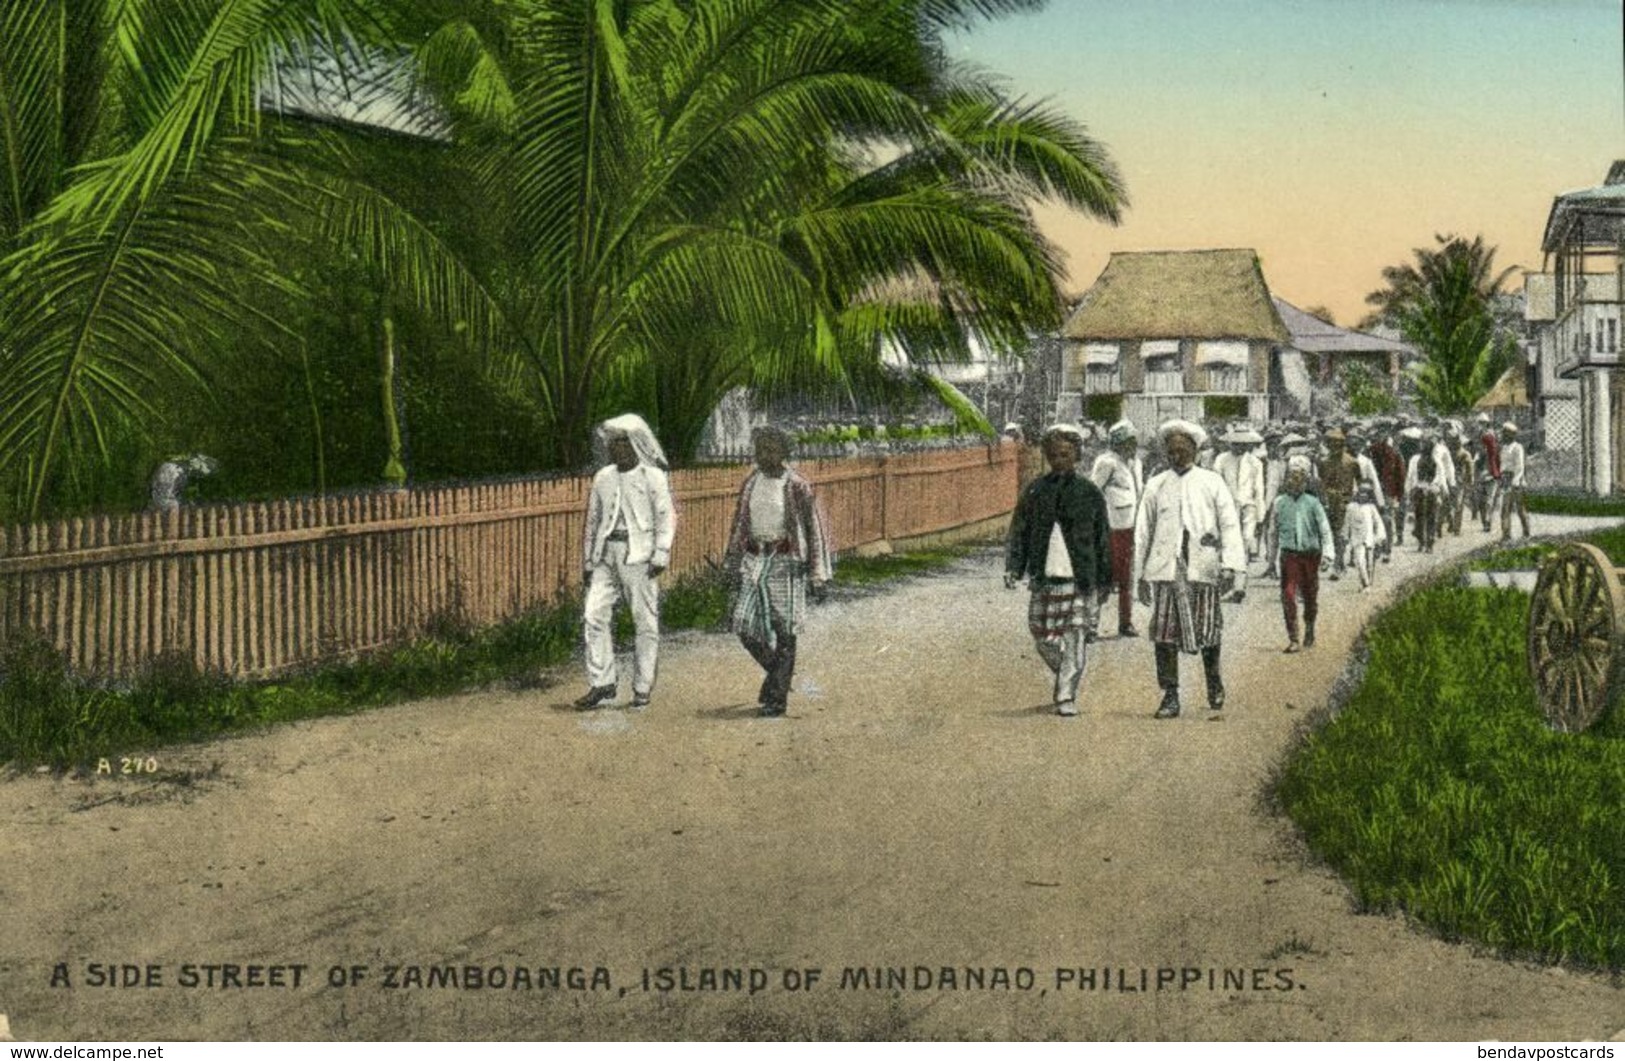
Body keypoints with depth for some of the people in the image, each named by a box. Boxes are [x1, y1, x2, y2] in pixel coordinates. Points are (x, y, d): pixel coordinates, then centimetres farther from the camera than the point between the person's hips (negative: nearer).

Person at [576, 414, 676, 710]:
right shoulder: (603, 478, 14)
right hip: (607, 554, 5)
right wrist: (588, 561, 16)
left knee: (646, 621, -1)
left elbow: (666, 518, -3)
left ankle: (642, 689, 7)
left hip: (638, 555, -4)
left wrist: (660, 556, -12)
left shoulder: (653, 477, 0)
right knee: (594, 614, -6)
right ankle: (602, 683, 0)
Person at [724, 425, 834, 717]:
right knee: (745, 626, 0)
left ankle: (777, 698, 7)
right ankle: (777, 672, 26)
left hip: (786, 561, -5)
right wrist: (734, 567, 15)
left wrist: (818, 576, -8)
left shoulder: (797, 486, -7)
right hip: (755, 559, 5)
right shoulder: (751, 483, 9)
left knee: (784, 631, -2)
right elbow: (739, 525, 17)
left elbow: (816, 529, -5)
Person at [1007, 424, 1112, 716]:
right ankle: (1067, 678, 31)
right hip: (1045, 579, 2)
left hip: (1080, 580, -2)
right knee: (1043, 637, 5)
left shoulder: (1090, 493, 3)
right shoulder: (1034, 491, 6)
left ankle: (1066, 697, 4)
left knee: (1074, 640, -4)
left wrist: (1105, 580, 8)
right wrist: (1013, 568, -4)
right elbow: (1019, 532, 7)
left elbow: (1102, 539, 8)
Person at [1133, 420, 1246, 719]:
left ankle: (1213, 680, 32)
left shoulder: (1212, 483, 7)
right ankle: (1170, 696, 0)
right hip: (1165, 568, 1)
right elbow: (1143, 531, 14)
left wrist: (1230, 566, -9)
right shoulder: (1156, 486, 11)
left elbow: (1230, 525, 2)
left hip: (1203, 568, -1)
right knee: (1164, 632, -6)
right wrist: (1140, 574, 11)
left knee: (1207, 629, 6)